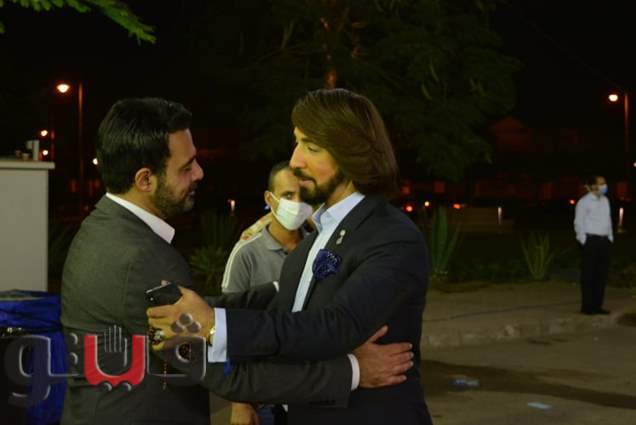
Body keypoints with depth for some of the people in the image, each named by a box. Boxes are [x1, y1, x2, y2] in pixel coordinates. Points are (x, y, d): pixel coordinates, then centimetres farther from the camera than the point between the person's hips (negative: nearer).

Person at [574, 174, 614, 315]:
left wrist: (610, 237, 12)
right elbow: (578, 223, -6)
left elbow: (608, 220, 19)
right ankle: (587, 306, 3)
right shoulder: (584, 202, -6)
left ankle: (597, 305, 15)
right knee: (588, 274, -3)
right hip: (591, 240, -7)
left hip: (604, 241, 7)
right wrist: (584, 241, -11)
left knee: (602, 273, 7)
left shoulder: (605, 200, 14)